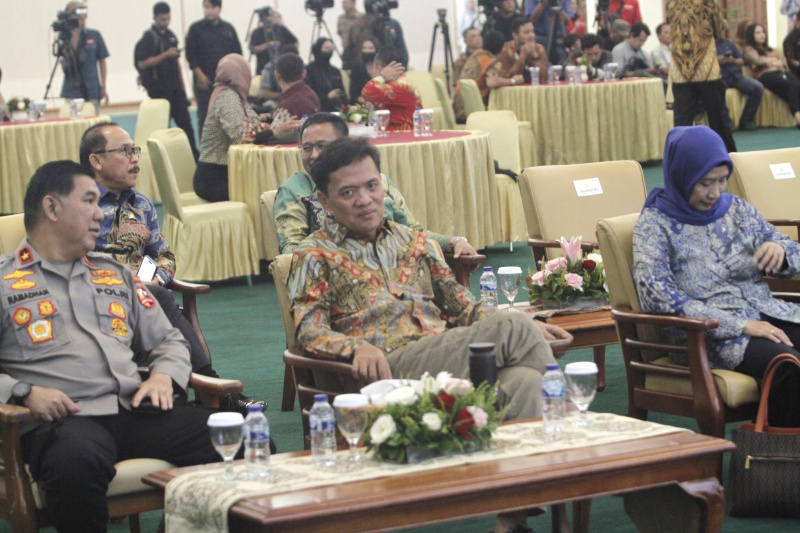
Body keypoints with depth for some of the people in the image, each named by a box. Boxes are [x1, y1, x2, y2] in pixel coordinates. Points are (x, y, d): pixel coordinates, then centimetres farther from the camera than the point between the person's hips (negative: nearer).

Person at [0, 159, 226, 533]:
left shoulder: (115, 275, 29)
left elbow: (168, 341, 30)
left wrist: (163, 376, 8)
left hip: (136, 412, 5)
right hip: (64, 419, -5)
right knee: (76, 461, -43)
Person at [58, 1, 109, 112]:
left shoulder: (94, 35, 4)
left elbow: (102, 62, 7)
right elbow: (69, 54, -17)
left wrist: (103, 87, 3)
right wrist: (75, 32, -14)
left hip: (92, 90, 1)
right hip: (72, 91, -1)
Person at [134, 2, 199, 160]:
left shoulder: (170, 35, 14)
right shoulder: (149, 37, -8)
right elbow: (142, 63, -16)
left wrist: (182, 86, 18)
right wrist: (166, 54, -21)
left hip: (174, 86, 7)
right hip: (158, 86, -7)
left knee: (185, 120, 3)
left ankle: (194, 154, 6)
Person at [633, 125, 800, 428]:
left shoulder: (736, 209, 15)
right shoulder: (655, 225, 0)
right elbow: (658, 299, -13)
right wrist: (740, 325, -18)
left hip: (766, 315, 6)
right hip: (710, 335, -6)